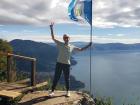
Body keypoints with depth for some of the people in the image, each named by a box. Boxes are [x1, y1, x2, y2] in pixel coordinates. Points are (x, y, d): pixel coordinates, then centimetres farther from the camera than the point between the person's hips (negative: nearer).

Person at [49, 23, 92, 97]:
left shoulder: (72, 47, 6)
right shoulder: (60, 44, 0)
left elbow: (81, 49, 14)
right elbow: (53, 38, -6)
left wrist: (88, 45, 9)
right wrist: (51, 29, -14)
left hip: (67, 64, 2)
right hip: (59, 63, -1)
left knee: (67, 79, 11)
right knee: (56, 78, 4)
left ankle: (68, 91, 27)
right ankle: (52, 91, 17)